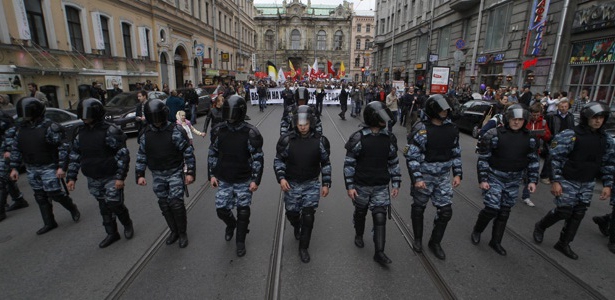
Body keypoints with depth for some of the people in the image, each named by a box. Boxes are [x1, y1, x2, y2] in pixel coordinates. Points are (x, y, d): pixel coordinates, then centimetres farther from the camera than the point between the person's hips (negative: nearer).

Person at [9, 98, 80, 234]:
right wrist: (14, 168, 9)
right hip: (31, 169, 7)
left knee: (54, 193, -6)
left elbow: (63, 147, -17)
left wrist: (62, 167, -21)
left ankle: (73, 208, 21)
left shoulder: (50, 127, -15)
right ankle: (49, 223, 22)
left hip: (49, 167, -6)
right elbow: (15, 149, 13)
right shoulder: (20, 128, 4)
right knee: (40, 197, 11)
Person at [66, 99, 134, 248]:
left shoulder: (110, 131, -14)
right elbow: (74, 156, 13)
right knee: (104, 208, 14)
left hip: (111, 177, -6)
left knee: (115, 204, -5)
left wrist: (120, 177, -19)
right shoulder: (81, 132, 5)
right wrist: (71, 177, 9)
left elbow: (123, 154, -16)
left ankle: (127, 224, 24)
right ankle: (112, 233, 28)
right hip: (93, 179, 6)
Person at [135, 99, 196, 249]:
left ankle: (182, 233, 12)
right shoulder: (146, 134, 2)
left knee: (176, 203, -8)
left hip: (175, 172, -4)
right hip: (157, 175, 5)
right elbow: (141, 156, 10)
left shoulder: (176, 131, -13)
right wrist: (140, 174, 4)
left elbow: (188, 152, -11)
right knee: (164, 205, 11)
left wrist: (190, 172, -14)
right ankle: (174, 231, 29)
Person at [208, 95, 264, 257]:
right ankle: (231, 224, 44)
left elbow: (258, 157, -10)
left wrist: (255, 180, -11)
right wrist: (211, 175, 4)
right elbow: (212, 154, 7)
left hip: (244, 180, -2)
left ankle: (240, 241, 31)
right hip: (223, 180, 3)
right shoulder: (218, 130, -4)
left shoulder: (250, 132, -15)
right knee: (221, 210, 8)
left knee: (243, 212, 7)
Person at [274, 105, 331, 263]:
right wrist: (281, 177, -13)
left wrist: (326, 183, 0)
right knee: (292, 213, 14)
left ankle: (303, 248, 18)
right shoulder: (287, 139, -10)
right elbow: (278, 160, 1)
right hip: (291, 184, 1)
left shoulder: (320, 140, -8)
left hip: (311, 184, -1)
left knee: (308, 216, -3)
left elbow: (326, 163, 3)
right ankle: (297, 227, 51)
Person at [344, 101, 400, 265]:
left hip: (381, 187, 2)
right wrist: (349, 186, -12)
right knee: (360, 213, 18)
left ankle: (379, 252, 10)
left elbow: (393, 162, 8)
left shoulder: (389, 138, -1)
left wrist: (396, 183, 6)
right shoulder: (358, 138, -13)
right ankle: (359, 235, 45)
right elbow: (349, 163, -10)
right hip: (361, 185, -2)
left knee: (380, 217, -1)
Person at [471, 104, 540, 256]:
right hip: (494, 177, -4)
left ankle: (496, 241, 26)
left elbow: (533, 160, 10)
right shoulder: (494, 134, -12)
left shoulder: (529, 138, 2)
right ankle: (477, 230, 20)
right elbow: (483, 158, -10)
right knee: (492, 208, -9)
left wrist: (532, 180, 4)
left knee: (505, 212, 11)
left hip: (514, 181, 5)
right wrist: (482, 179, -12)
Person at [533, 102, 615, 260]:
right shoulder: (570, 135, -15)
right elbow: (555, 158, -15)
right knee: (564, 211, -5)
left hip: (587, 184, 6)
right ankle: (540, 226, 23)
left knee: (578, 214, 10)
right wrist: (555, 181, -18)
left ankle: (564, 244, 25)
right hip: (568, 181, -6)